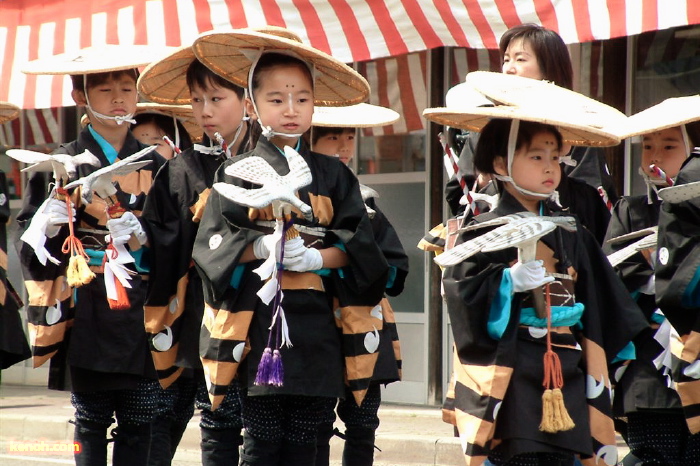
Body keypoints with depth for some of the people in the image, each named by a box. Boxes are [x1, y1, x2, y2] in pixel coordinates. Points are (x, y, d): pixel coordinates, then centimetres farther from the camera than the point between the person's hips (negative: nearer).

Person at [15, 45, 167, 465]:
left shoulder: (156, 167, 10)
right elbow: (33, 244, 1)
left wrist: (142, 237, -9)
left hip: (141, 315, 2)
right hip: (87, 315, -2)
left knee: (139, 428, 1)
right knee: (91, 423, 2)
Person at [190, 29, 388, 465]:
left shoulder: (333, 175, 10)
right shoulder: (238, 172, 4)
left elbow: (359, 247, 3)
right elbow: (212, 245, -3)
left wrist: (315, 257, -14)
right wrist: (262, 248, -18)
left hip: (314, 325, 2)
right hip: (257, 319, -2)